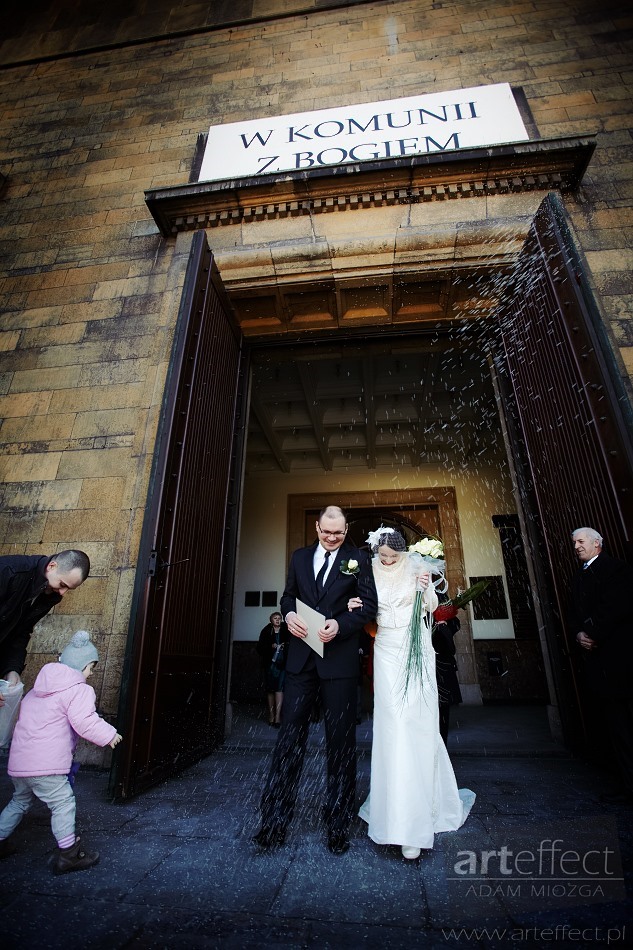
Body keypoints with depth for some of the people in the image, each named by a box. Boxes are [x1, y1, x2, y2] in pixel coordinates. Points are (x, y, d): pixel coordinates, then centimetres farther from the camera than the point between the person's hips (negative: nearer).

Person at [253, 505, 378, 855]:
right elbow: (288, 595, 14)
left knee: (340, 741, 11)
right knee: (289, 736, 8)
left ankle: (338, 822, 29)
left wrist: (340, 625, -18)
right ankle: (275, 819, 22)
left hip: (340, 659, -2)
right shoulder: (299, 557, 9)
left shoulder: (357, 558, -1)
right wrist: (289, 614, -8)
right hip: (301, 658, 3)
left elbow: (369, 605, -4)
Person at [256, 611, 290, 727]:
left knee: (279, 688, -11)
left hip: (282, 663, -1)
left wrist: (285, 646, -12)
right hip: (270, 663, 1)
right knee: (270, 689, 6)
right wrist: (271, 646, -11)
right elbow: (260, 648, 3)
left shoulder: (286, 631, 6)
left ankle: (277, 716, -13)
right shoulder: (266, 632, 7)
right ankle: (271, 715, 16)